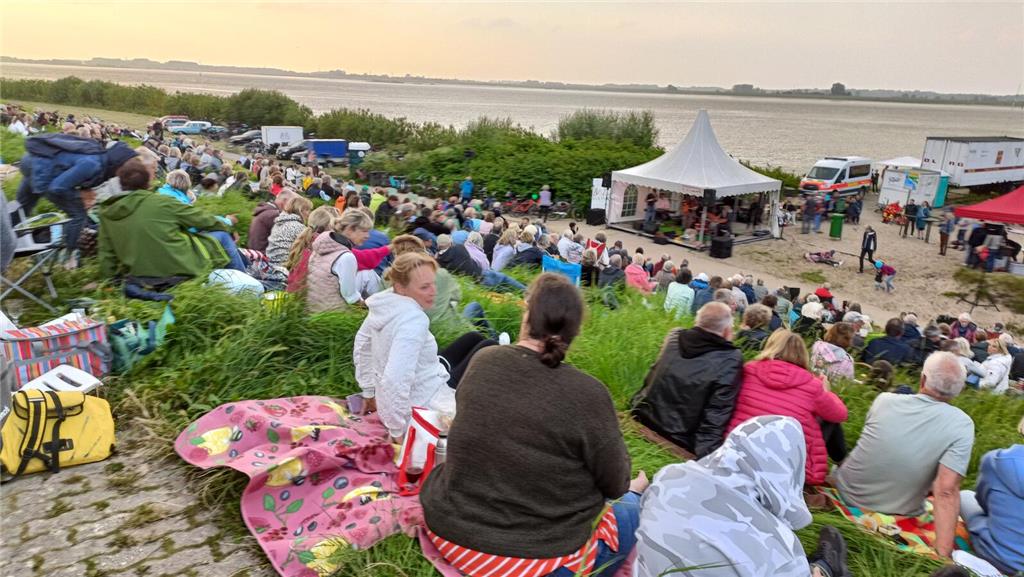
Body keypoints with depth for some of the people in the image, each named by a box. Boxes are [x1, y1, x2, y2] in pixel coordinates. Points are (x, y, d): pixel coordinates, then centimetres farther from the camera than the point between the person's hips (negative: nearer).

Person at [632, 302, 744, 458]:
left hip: (643, 424, 6)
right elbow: (716, 419, -16)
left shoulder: (674, 337, 0)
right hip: (679, 445, -6)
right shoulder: (731, 359, -14)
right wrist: (704, 457, -16)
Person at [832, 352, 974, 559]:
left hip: (846, 495, 1)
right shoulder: (962, 425, -20)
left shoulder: (885, 400, -12)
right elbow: (946, 491, -28)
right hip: (897, 516, -1)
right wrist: (943, 555, -25)